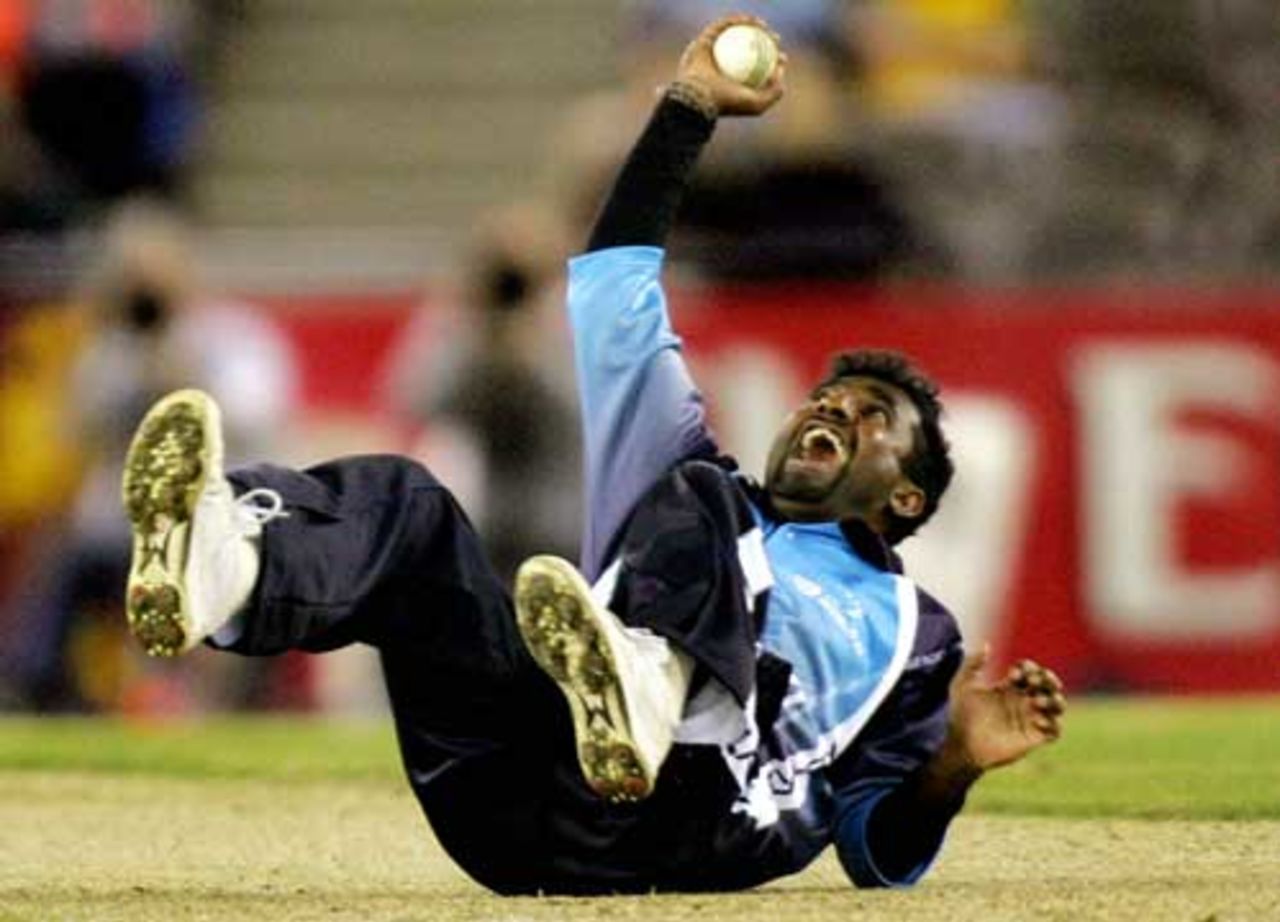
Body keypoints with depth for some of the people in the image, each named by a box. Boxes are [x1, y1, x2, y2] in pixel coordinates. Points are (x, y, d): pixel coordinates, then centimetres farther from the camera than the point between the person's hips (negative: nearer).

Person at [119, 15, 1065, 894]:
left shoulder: (910, 628, 34)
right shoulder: (694, 483, 42)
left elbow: (882, 857, 24)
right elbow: (613, 299, 36)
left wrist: (955, 765, 3)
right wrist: (690, 108, 33)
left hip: (705, 830, -3)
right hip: (531, 820, 3)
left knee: (692, 502, -24)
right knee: (402, 507, -17)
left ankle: (646, 690, -60)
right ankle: (222, 565, -54)